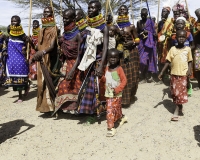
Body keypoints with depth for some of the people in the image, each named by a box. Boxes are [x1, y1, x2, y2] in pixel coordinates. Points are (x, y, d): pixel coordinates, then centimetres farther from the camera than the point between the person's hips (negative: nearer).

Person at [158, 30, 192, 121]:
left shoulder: (188, 49, 2)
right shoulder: (172, 49, 2)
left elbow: (189, 61, 5)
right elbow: (168, 61, 3)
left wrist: (189, 70, -12)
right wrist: (162, 72, -2)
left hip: (183, 74, -2)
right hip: (174, 74, 2)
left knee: (181, 93, -3)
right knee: (175, 92, 9)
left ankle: (176, 112, 1)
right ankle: (180, 108, 27)